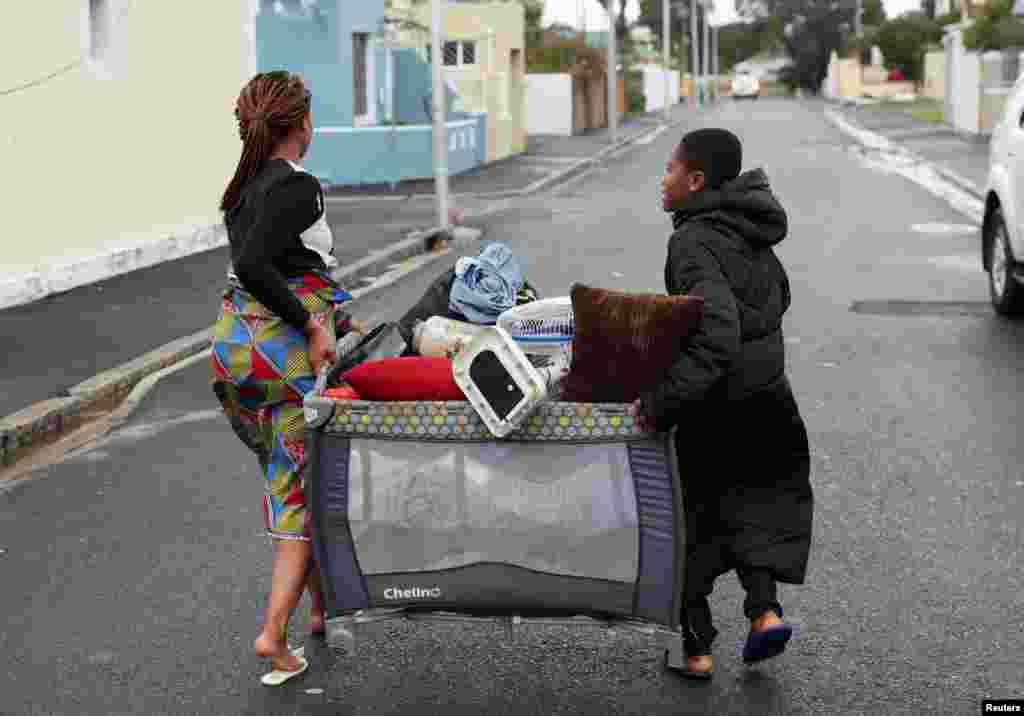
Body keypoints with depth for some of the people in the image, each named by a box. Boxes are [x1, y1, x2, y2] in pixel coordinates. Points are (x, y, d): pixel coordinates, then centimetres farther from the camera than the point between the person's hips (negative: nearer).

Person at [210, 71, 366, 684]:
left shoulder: (245, 186, 12)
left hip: (237, 347, 9)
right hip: (285, 353, -8)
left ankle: (323, 606, 31)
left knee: (293, 478, 20)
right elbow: (254, 267, -26)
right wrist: (313, 324, -19)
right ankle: (274, 632, -4)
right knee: (305, 489, 1)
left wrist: (340, 318, 21)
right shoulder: (297, 186, -15)